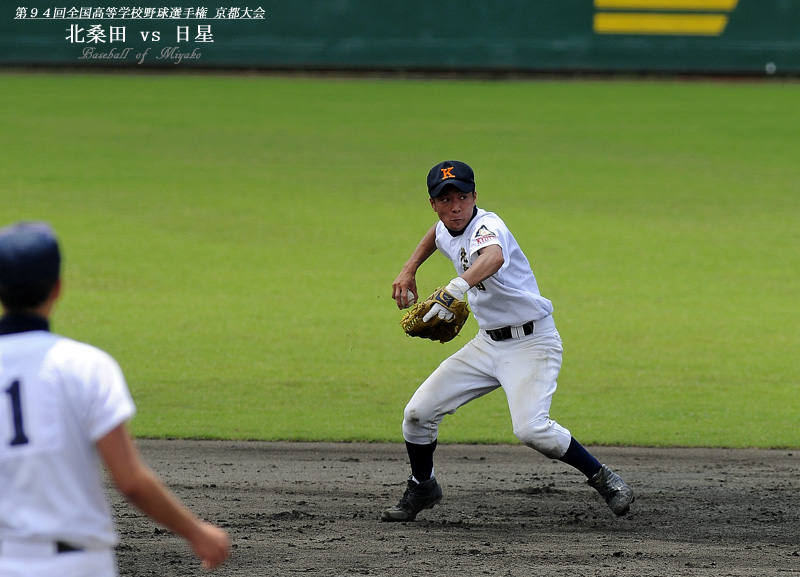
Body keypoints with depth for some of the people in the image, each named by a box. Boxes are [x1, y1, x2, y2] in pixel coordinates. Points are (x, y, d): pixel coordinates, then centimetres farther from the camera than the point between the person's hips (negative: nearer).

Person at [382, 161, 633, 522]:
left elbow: (493, 257, -50)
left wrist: (457, 287, -68)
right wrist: (409, 271, 21)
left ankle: (602, 479, -7)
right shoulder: (447, 231, 2)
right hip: (487, 343, 8)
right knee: (418, 412, 1)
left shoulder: (486, 226, -24)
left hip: (531, 342, -8)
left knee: (530, 428, -27)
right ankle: (422, 489, 26)